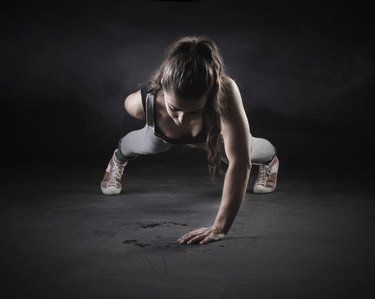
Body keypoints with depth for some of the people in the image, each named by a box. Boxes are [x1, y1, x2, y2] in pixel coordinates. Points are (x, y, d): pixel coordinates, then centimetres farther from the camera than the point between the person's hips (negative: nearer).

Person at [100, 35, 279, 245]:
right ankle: (118, 159, 66)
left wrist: (221, 228, -55)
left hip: (212, 132, 0)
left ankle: (270, 159, 61)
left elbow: (240, 162, -53)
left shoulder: (226, 92, -53)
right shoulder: (142, 102, -45)